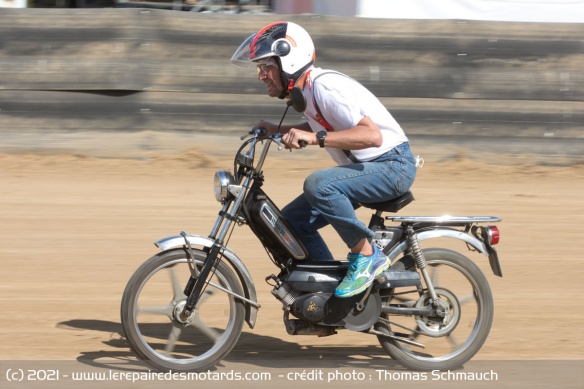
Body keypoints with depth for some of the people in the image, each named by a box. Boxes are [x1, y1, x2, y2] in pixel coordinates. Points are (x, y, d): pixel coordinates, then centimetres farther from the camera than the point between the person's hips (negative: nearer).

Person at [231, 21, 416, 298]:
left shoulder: (325, 87, -22)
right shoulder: (305, 89, 7)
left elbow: (372, 135, -32)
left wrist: (315, 138, -37)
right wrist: (277, 130, 16)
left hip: (393, 164, -10)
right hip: (367, 167, 10)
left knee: (318, 184, -33)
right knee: (292, 219, 5)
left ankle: (367, 255, -18)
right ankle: (330, 287, 13)